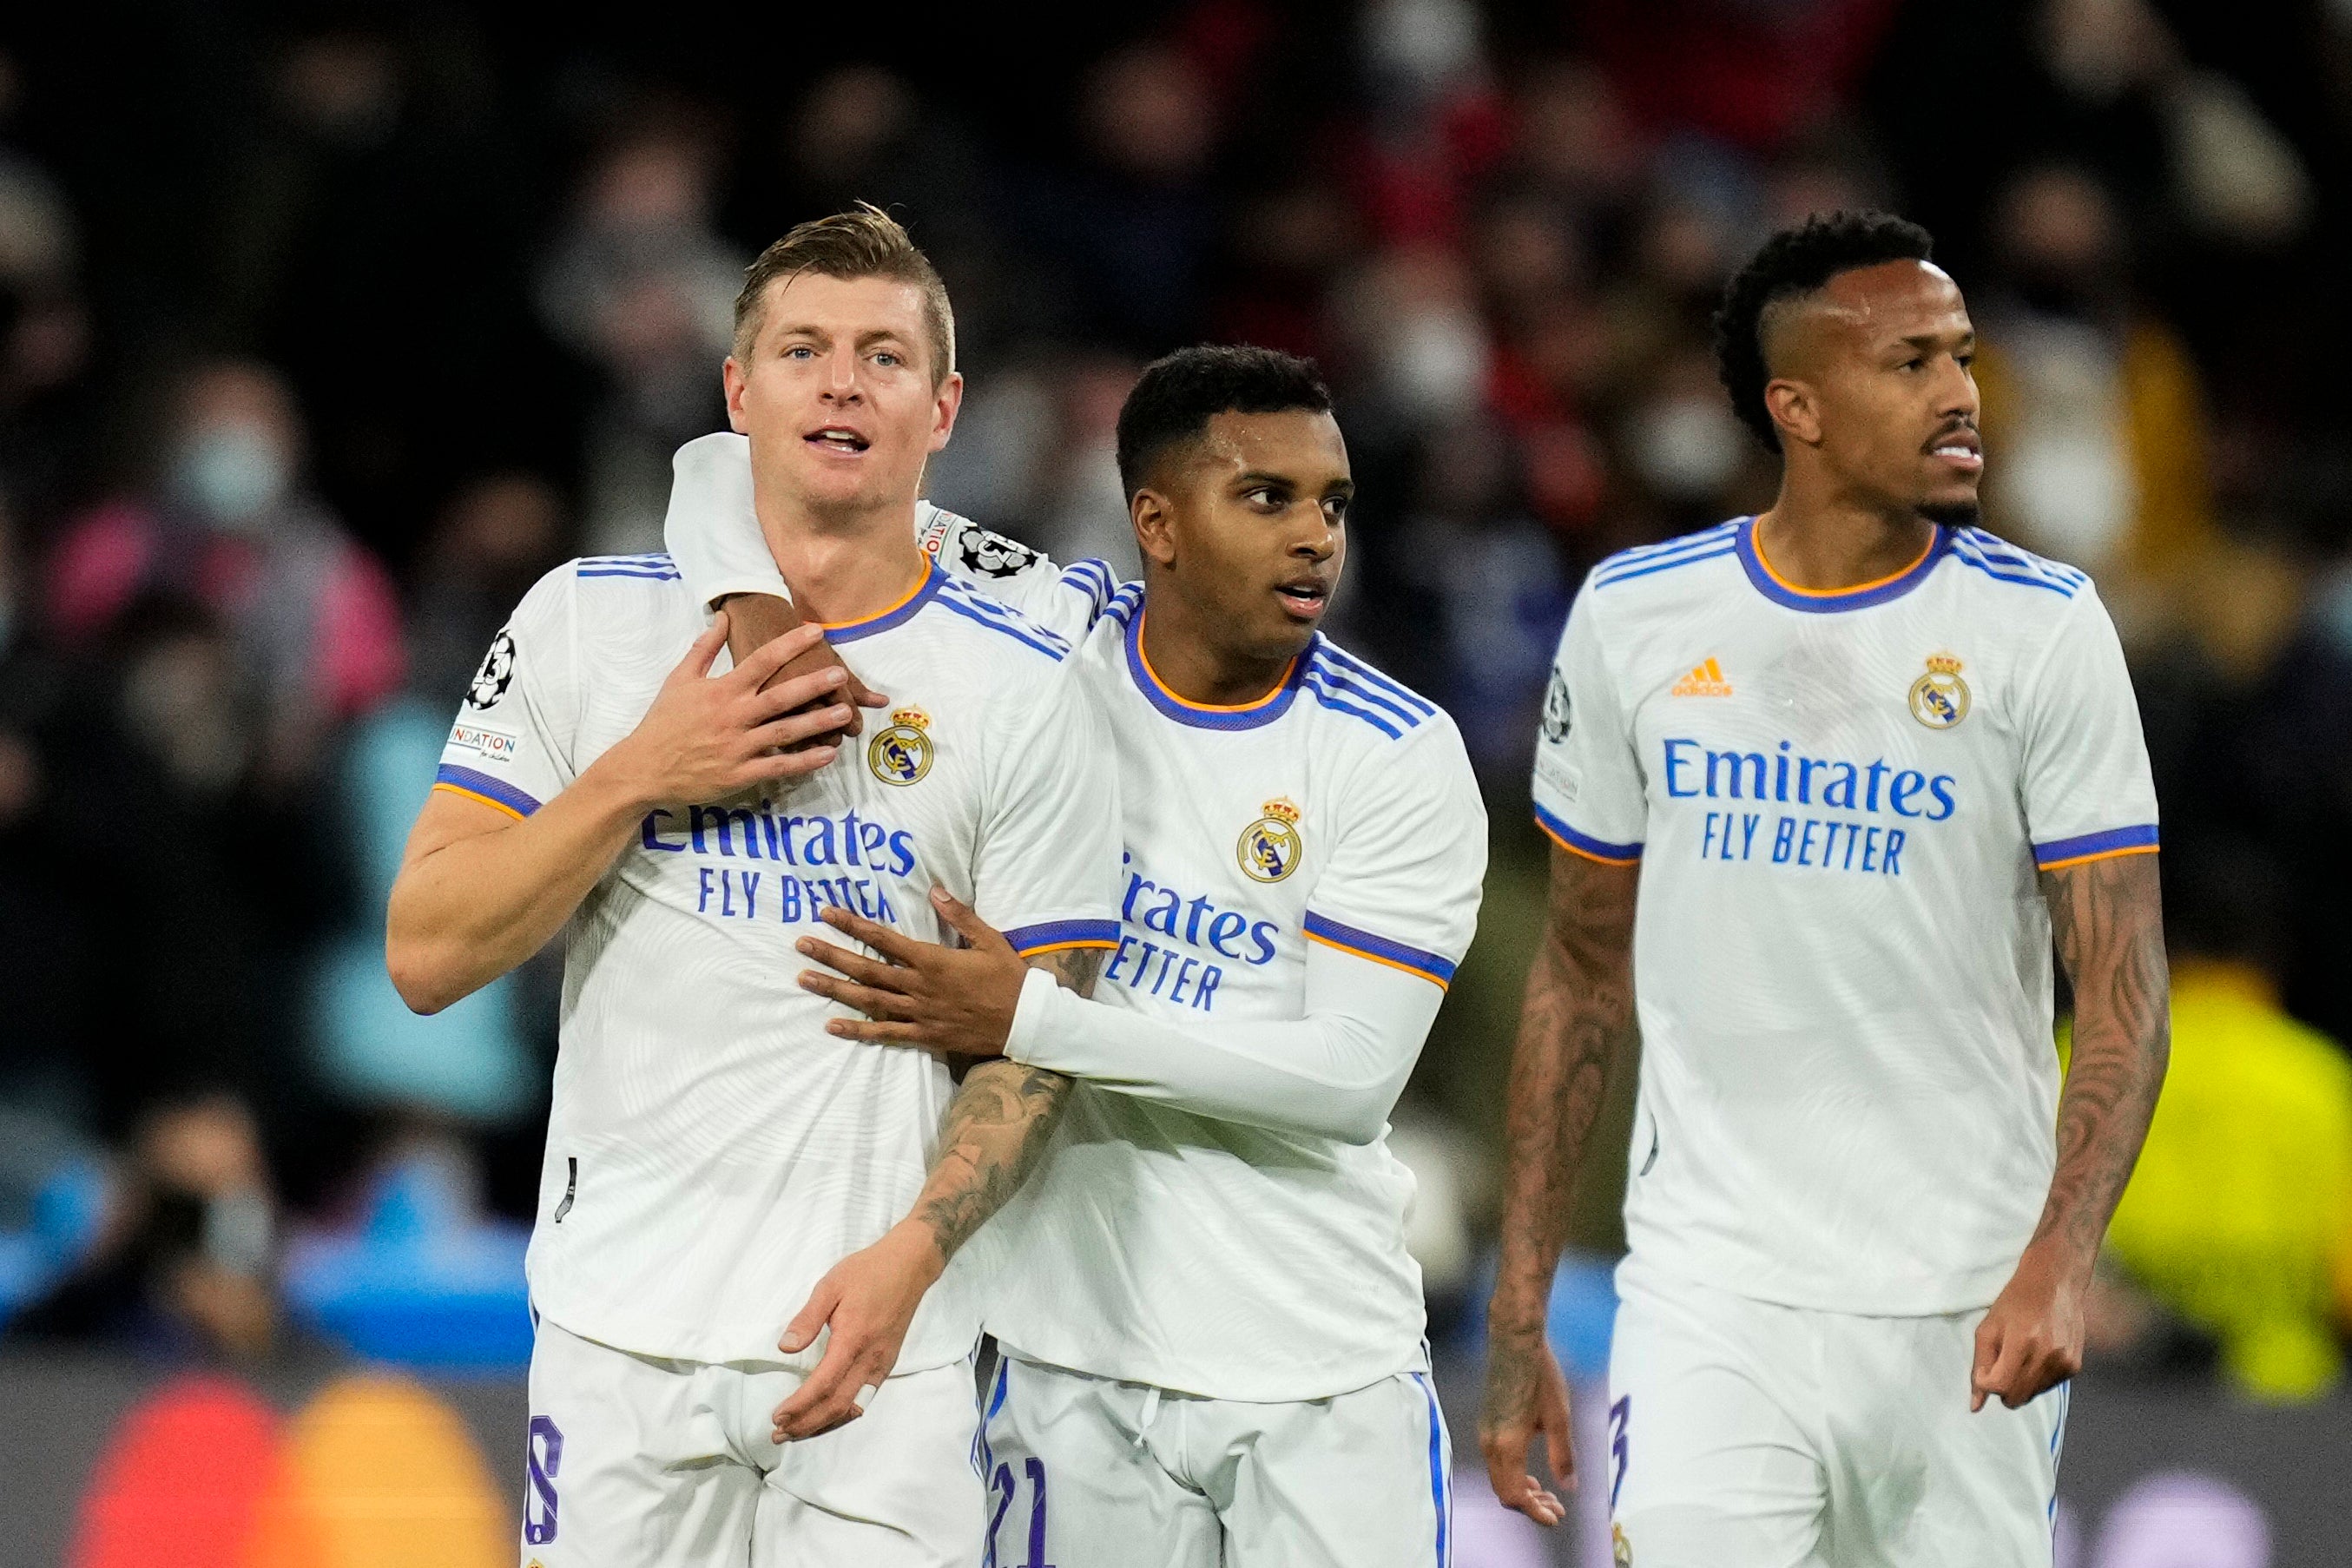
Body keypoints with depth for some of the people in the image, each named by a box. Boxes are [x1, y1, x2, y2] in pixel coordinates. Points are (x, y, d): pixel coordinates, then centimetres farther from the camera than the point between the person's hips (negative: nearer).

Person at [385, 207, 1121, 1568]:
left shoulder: (1025, 691, 1)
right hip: (621, 1334, 1)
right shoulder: (591, 623, 4)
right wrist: (639, 778, -11)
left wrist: (909, 1256, -16)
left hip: (886, 1345, -1)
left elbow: (1035, 1033, 0)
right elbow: (428, 956, 1)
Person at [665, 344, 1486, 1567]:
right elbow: (737, 469, 3)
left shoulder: (1401, 758, -5)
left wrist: (1029, 1021, -21)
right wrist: (759, 602, -21)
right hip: (1076, 1363, 1)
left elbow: (1350, 1074, -15)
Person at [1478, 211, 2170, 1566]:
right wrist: (1519, 1309, 9)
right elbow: (1582, 977, 13)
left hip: (1966, 1305, -1)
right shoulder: (1635, 617, 4)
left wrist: (2060, 1262, -22)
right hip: (1711, 1290, 1)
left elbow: (2124, 995, -6)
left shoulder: (2043, 628, -3)